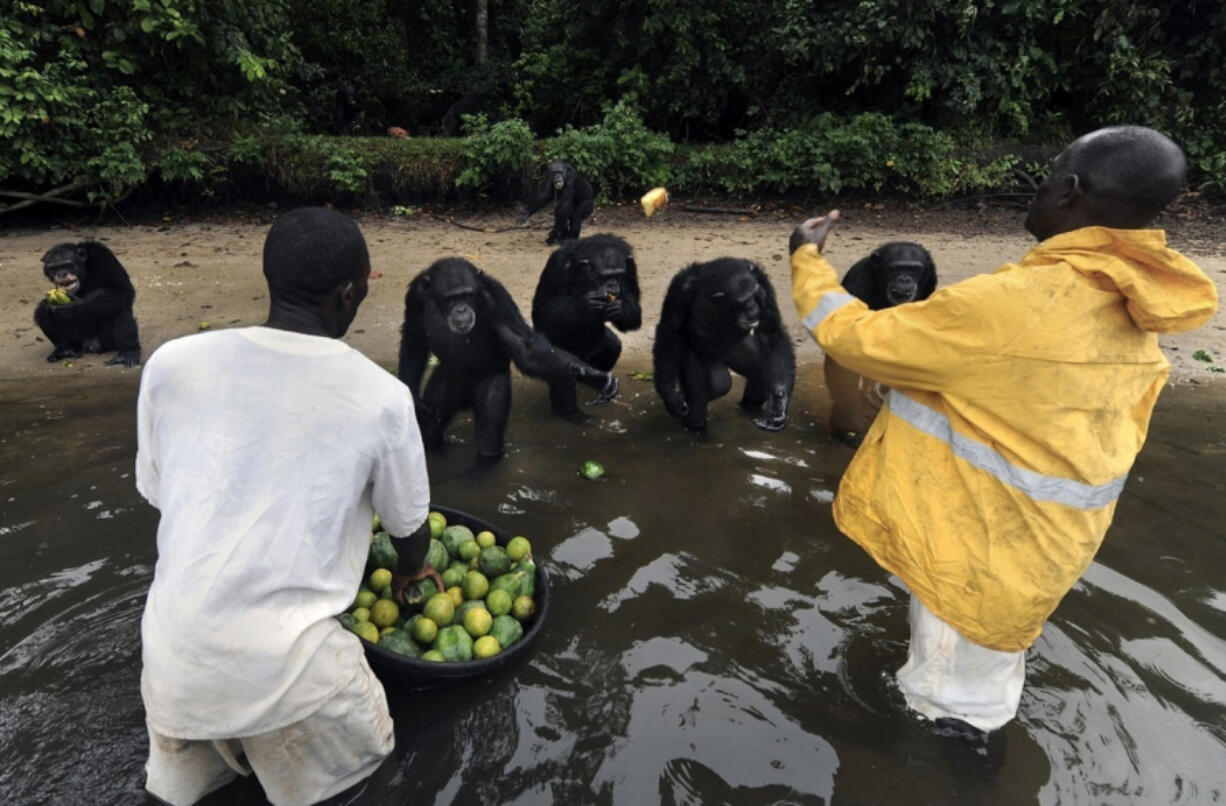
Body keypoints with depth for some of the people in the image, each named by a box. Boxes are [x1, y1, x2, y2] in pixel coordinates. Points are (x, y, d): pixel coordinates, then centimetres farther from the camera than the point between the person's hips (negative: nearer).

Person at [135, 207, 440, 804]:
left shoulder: (172, 363, -6)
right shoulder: (381, 395, -12)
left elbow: (155, 491, 9)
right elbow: (408, 522, 4)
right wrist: (410, 572, 27)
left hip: (171, 648, 4)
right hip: (286, 658, -3)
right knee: (362, 749, 26)